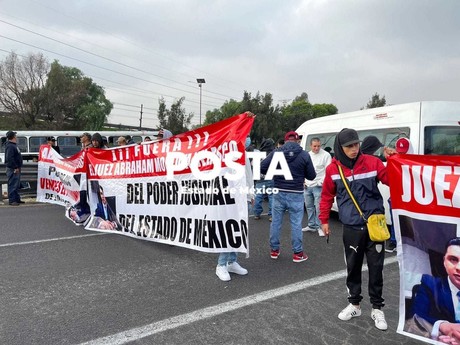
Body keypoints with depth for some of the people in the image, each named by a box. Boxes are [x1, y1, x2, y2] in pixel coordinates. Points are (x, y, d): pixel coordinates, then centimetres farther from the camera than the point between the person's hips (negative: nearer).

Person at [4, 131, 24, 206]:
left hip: (16, 168, 11)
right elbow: (9, 158, -23)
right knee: (13, 185, -7)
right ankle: (12, 200, -4)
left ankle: (17, 199, 24)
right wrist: (15, 167, -22)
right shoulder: (10, 146, -16)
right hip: (13, 169, -11)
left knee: (17, 185, 16)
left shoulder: (13, 145, 16)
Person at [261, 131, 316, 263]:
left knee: (276, 222, 12)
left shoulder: (276, 153, -3)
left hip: (279, 193, 2)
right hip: (296, 195, -1)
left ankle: (274, 250, 23)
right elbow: (311, 176, -2)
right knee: (296, 224, 7)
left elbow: (262, 167, -5)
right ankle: (297, 253, 15)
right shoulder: (304, 155, -6)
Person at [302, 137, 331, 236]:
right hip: (307, 186, 7)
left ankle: (320, 227, 4)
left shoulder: (326, 155, -7)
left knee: (319, 207, -7)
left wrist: (322, 182, -16)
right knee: (309, 206, 14)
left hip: (318, 186, -6)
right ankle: (311, 225, 26)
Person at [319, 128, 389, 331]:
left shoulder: (372, 163, -6)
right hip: (351, 227, 1)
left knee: (376, 267, 9)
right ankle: (354, 304, 31)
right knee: (353, 266, 13)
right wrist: (324, 220, 9)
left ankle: (377, 309, 26)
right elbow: (327, 196, 6)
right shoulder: (333, 169, -3)